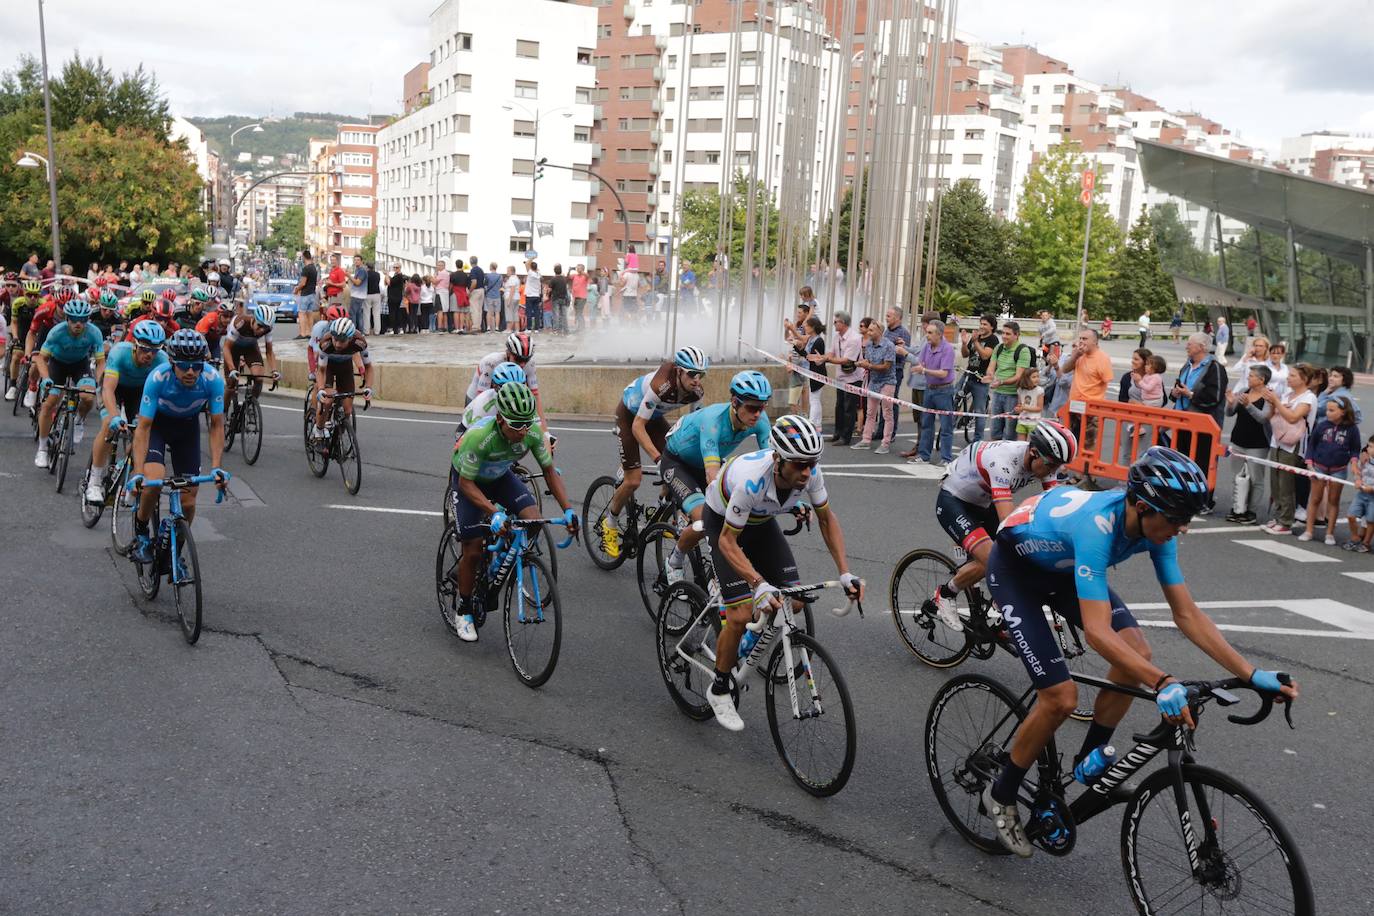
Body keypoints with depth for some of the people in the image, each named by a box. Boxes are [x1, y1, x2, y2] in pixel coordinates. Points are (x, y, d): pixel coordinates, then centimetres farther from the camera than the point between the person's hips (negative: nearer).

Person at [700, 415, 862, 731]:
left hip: (761, 520, 5)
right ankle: (720, 689, 6)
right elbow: (728, 541, -34)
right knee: (741, 615, -15)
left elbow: (827, 518, -10)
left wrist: (845, 573, -18)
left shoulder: (810, 472, -27)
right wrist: (760, 586, -46)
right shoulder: (751, 480, -42)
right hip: (722, 521, -5)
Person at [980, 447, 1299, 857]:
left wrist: (1252, 674, -20)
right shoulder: (1097, 526, -41)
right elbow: (1098, 632, -46)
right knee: (1061, 697, -15)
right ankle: (1001, 796, 7)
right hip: (1015, 567, -7)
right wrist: (1164, 683, -56)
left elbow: (1187, 614, -13)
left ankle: (1088, 761, 6)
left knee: (1135, 652, -14)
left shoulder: (1155, 526, -18)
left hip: (1062, 568, 7)